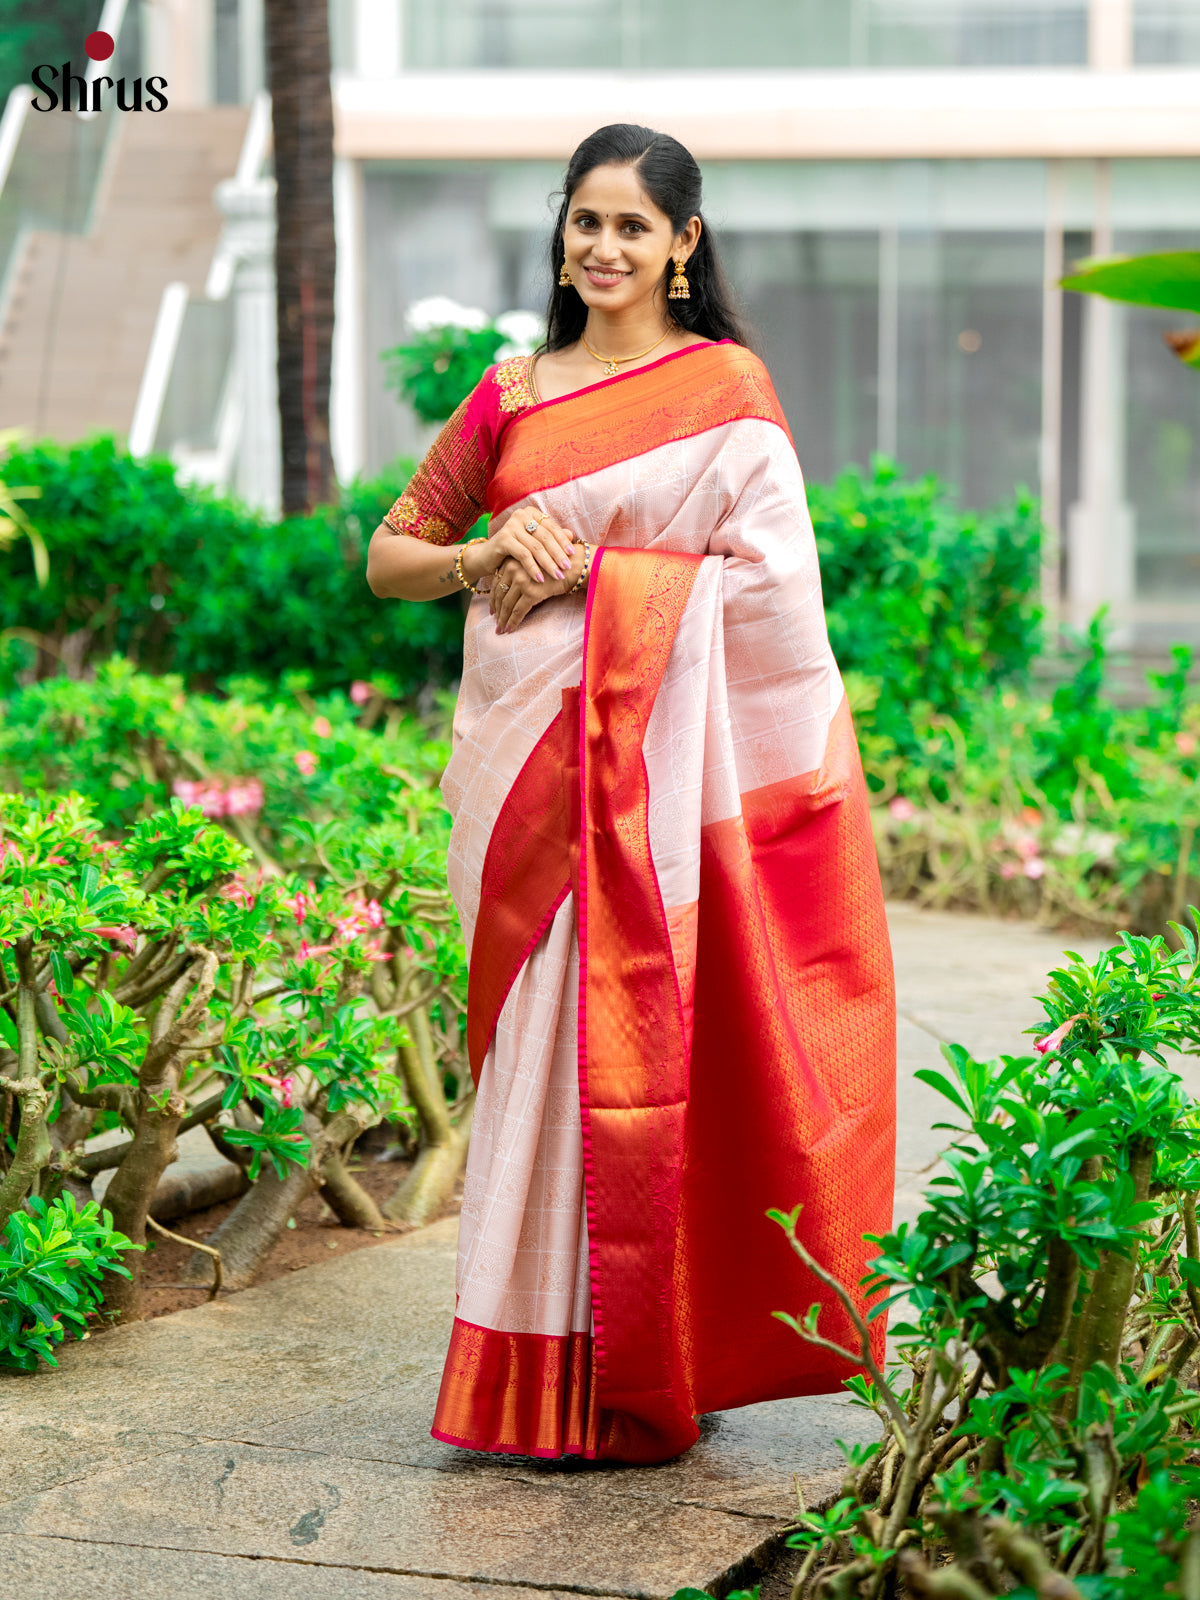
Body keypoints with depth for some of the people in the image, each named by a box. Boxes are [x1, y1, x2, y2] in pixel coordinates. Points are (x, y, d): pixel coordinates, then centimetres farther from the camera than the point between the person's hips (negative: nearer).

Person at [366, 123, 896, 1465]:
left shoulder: (727, 385, 3)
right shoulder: (512, 394, 14)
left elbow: (763, 576, -8)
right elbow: (388, 556, 16)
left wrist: (584, 571, -12)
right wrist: (490, 560, -4)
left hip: (659, 759, -4)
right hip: (529, 747, 4)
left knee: (637, 1035, -6)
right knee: (539, 1037, 3)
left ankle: (629, 1376, 3)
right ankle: (537, 1368, 10)